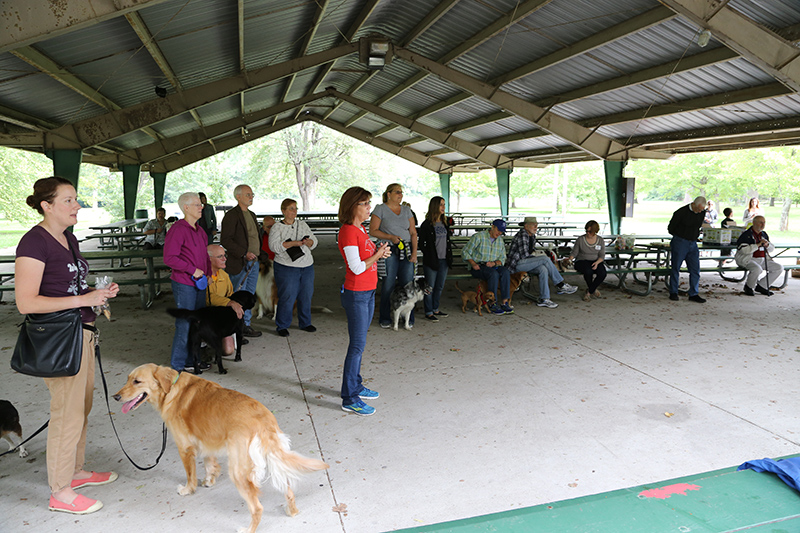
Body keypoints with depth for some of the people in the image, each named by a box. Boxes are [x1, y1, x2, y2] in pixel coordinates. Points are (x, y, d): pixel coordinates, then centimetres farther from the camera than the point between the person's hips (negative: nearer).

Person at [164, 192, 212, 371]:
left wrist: (208, 272, 12)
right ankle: (178, 366, 9)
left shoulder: (199, 230, 13)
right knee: (185, 325, -3)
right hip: (184, 284, -9)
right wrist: (192, 270, -18)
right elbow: (169, 258, -19)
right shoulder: (178, 229, -14)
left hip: (199, 283, 9)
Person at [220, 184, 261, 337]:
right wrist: (244, 253, -23)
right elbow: (225, 240, -18)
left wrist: (258, 254, 14)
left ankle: (246, 325, 23)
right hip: (239, 264, -8)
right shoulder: (231, 215, -11)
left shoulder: (252, 215, 15)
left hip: (253, 262, 8)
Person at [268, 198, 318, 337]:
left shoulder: (302, 225, 13)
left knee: (306, 296, 9)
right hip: (287, 267, -5)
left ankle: (304, 323, 24)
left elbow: (314, 242, 11)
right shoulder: (277, 228, -1)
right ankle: (282, 326, 11)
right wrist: (294, 243, -22)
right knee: (287, 297, -4)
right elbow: (274, 246, -15)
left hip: (307, 266, 5)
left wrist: (307, 242, -12)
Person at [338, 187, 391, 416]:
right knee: (357, 345, -6)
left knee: (359, 343, 16)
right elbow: (357, 267, -20)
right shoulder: (348, 231, -17)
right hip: (356, 295, -9)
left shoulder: (360, 229, 12)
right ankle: (349, 398, 2)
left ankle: (355, 386, 29)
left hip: (368, 293, 9)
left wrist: (379, 252, 3)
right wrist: (377, 255, -10)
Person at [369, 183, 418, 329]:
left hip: (406, 250, 4)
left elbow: (413, 232, 11)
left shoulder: (406, 210, 13)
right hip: (389, 251, -4)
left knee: (408, 283, 3)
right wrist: (390, 237, -15)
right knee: (388, 285, -1)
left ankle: (408, 318, 13)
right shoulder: (380, 209, 1)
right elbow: (373, 231, -4)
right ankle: (385, 319, 11)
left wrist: (414, 252, 0)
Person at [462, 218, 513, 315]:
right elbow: (465, 252, -4)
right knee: (493, 274, -35)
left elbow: (502, 258, 12)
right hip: (478, 267, -5)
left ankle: (504, 303, -28)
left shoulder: (500, 240, 13)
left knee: (505, 272, -27)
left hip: (493, 266, 5)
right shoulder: (478, 237, -5)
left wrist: (494, 263, -10)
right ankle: (493, 305, -30)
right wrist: (473, 264, -18)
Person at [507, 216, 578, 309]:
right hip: (516, 264, -9)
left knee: (543, 269, -23)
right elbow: (524, 255, -19)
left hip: (525, 263, 9)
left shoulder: (532, 236, 15)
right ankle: (561, 286, -11)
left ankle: (543, 299, -21)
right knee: (545, 259, -23)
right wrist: (541, 258, -6)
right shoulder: (522, 235, -15)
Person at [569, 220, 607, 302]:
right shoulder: (580, 240, -4)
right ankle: (593, 290, -7)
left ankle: (589, 292, -10)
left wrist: (597, 262, -17)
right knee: (588, 271, -37)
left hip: (596, 261, 2)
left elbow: (602, 255, 3)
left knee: (602, 273, -30)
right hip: (582, 261, -2)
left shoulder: (601, 240, 2)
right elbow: (574, 252, 2)